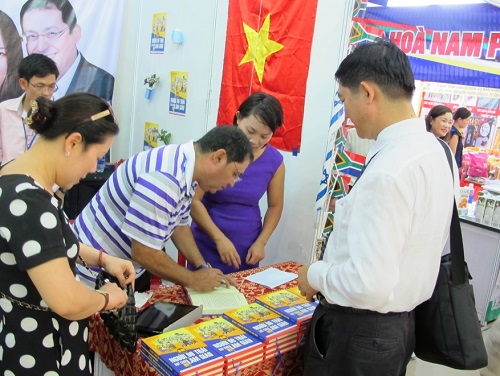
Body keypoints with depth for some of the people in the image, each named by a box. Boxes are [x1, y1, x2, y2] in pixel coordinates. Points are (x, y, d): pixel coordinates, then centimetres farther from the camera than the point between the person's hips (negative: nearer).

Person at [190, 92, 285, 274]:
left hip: (247, 249, 2)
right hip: (207, 245, -2)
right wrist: (219, 238, -20)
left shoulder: (275, 161, -6)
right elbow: (194, 201, -14)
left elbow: (275, 206, 8)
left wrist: (261, 242, -3)